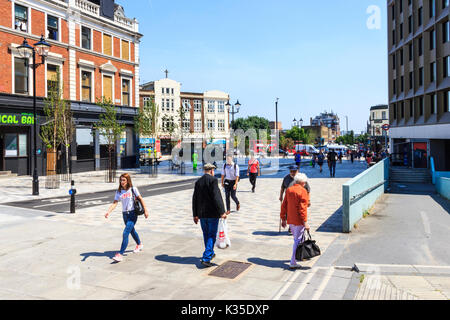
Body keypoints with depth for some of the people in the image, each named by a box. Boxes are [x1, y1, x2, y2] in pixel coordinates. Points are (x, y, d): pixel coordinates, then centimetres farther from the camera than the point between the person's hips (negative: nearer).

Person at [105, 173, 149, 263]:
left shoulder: (133, 189, -8)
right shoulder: (118, 192, 2)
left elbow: (140, 199, -1)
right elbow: (115, 203, -8)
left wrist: (145, 210, -1)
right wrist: (108, 212, -24)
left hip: (133, 214, -5)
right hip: (125, 214, 5)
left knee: (125, 233, -15)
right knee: (132, 231, 24)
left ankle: (120, 254, -13)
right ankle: (139, 244, 50)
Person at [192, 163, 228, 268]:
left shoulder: (198, 182, 7)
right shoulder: (213, 180, -11)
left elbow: (195, 199, 9)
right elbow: (216, 196, -19)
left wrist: (195, 215, 15)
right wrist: (222, 212, -18)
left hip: (201, 214, 6)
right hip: (212, 213, -6)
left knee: (206, 235, 19)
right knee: (212, 236, 2)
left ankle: (210, 253, 35)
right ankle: (206, 258, -5)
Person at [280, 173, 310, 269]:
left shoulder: (289, 190, 8)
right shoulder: (303, 191, -13)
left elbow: (284, 205, 11)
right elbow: (302, 208, -19)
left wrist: (283, 219, 17)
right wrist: (305, 222, -17)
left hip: (290, 220, 7)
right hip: (298, 221, -7)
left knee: (297, 239, 24)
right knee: (298, 241, 0)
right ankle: (293, 263, 2)